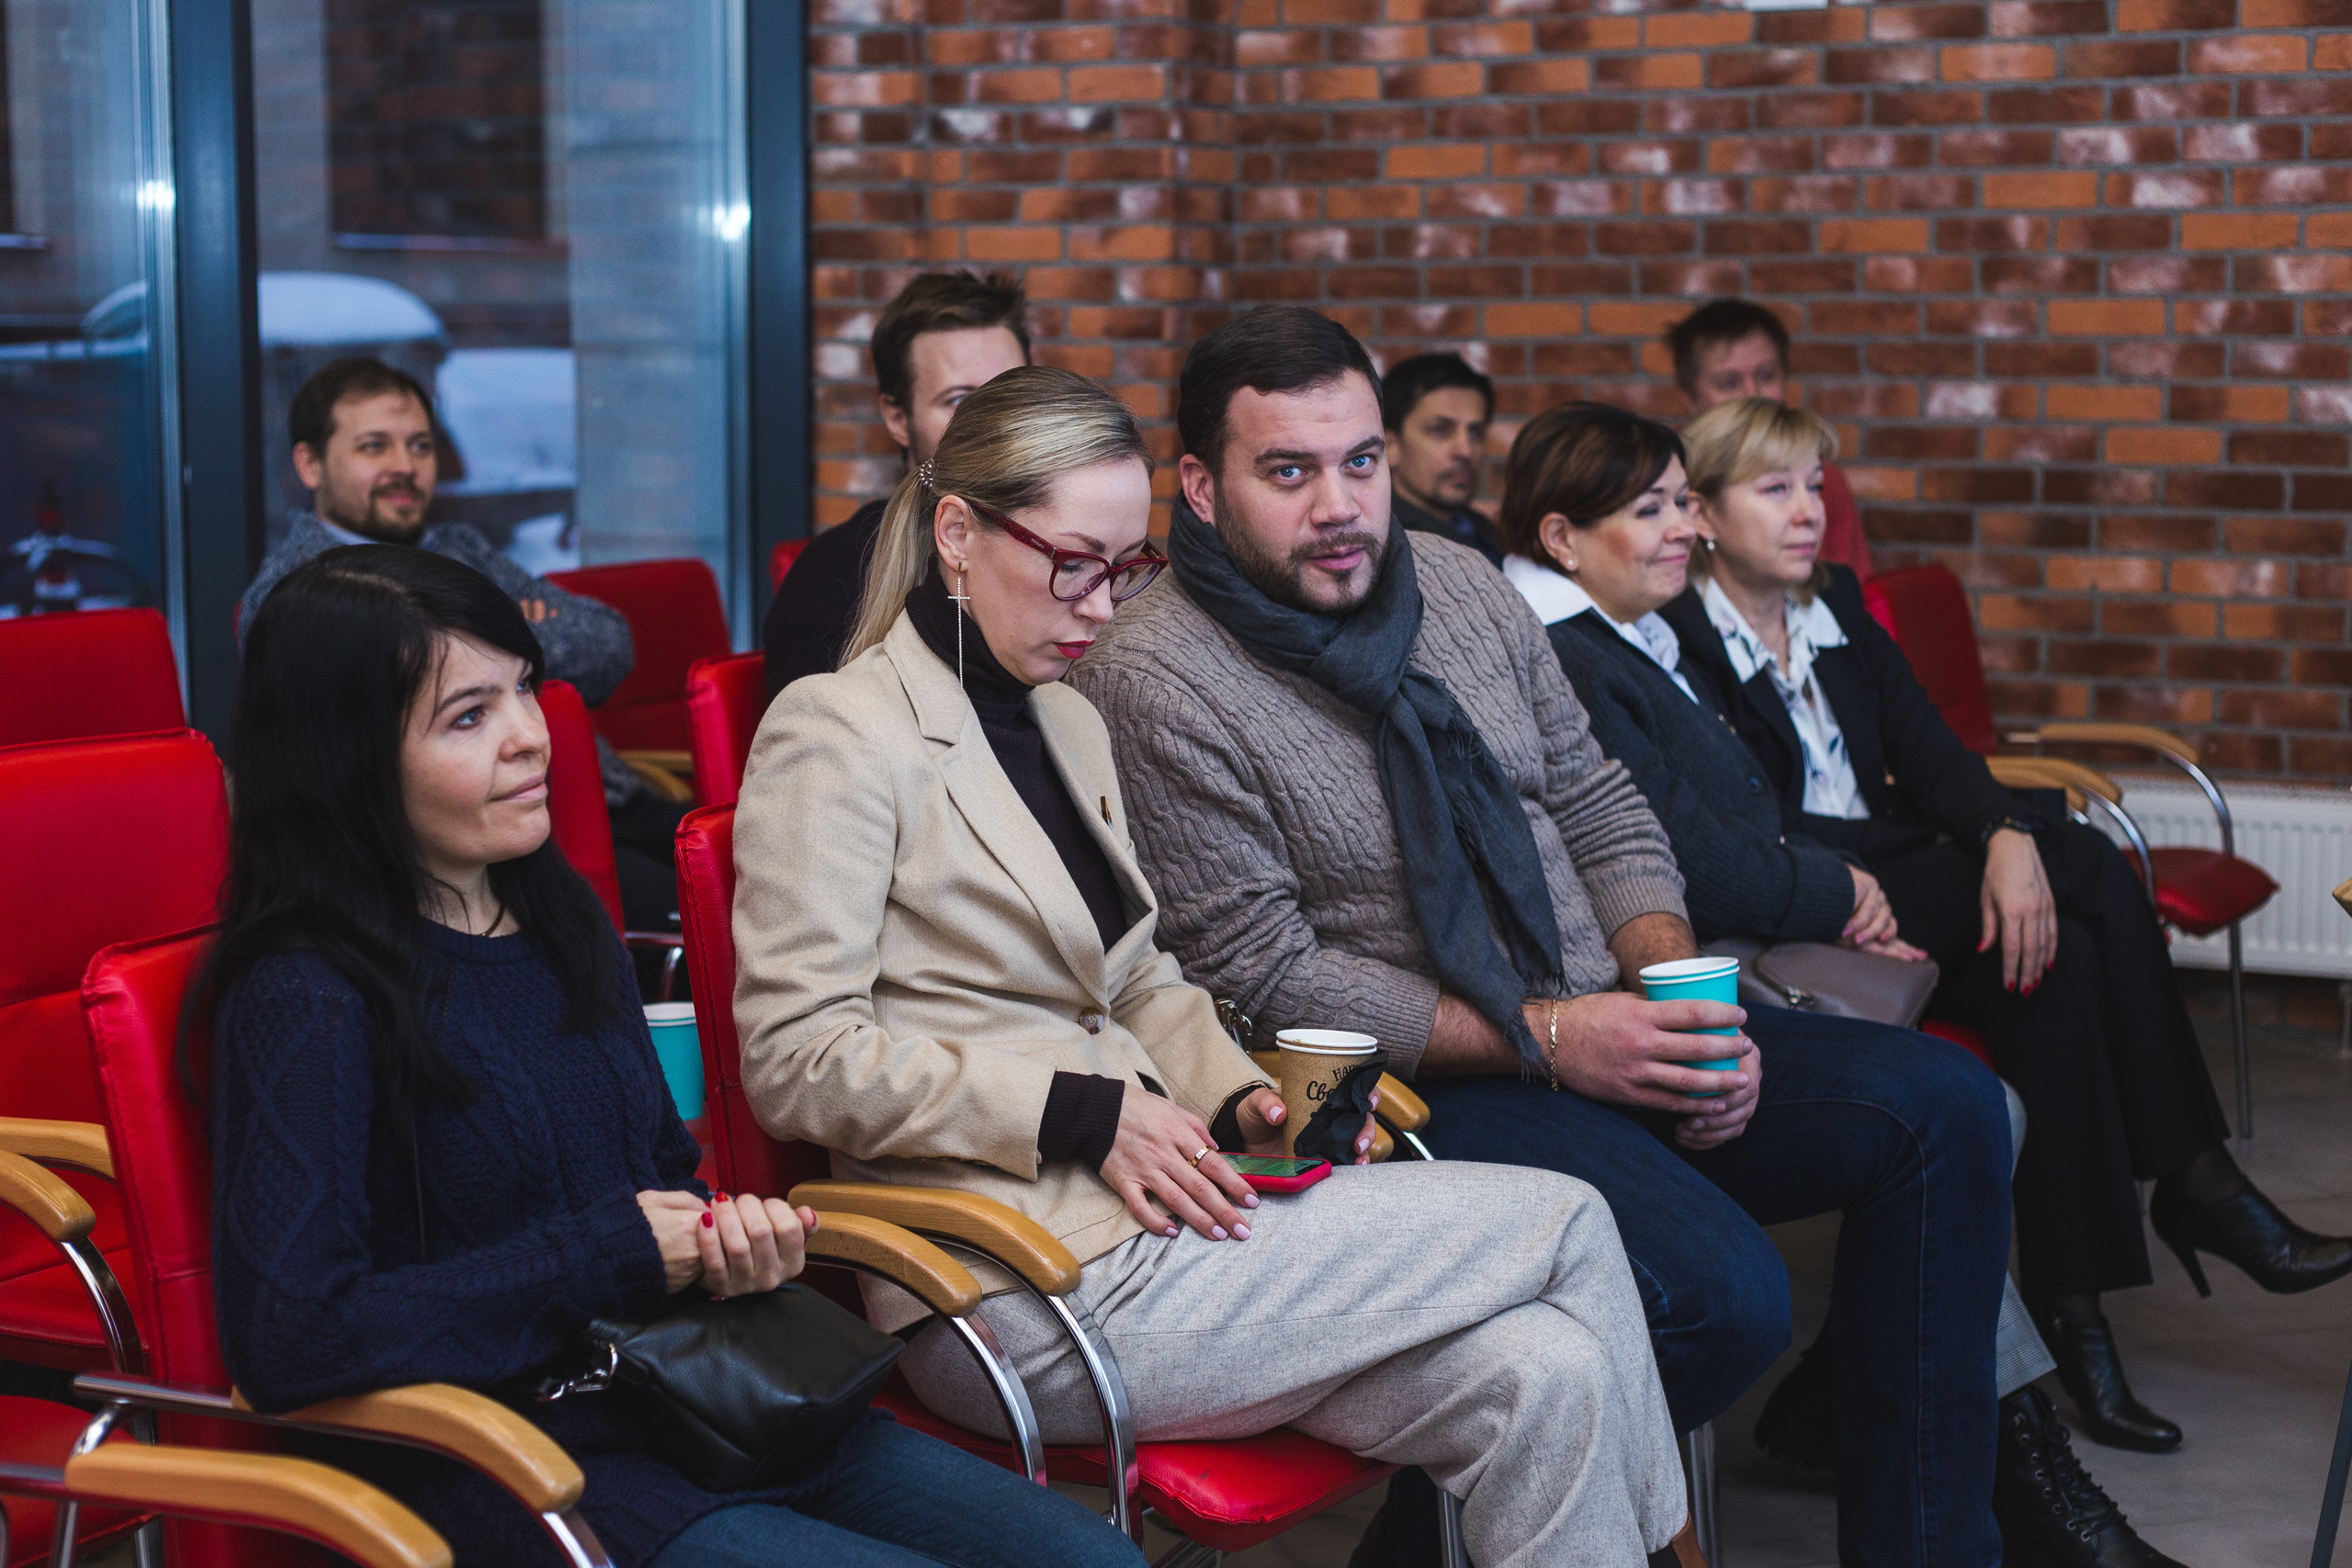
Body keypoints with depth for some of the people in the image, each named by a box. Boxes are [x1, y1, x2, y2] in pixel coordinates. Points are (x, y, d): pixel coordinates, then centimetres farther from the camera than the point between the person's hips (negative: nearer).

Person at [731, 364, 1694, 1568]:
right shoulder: (838, 734, -7)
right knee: (1567, 1225, -12)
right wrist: (1081, 1115, -17)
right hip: (1027, 1281, -8)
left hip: (1118, 1206, 8)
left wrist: (1240, 1105, 4)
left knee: (1541, 1379, -15)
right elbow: (797, 1056, -13)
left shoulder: (1067, 724, 20)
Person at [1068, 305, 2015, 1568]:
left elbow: (1599, 808, 15)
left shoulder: (1459, 585, 10)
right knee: (1724, 1294, -29)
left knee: (1943, 1105, -7)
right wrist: (1545, 1037, -19)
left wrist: (1678, 986, -5)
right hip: (1419, 1091, -7)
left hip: (1603, 1027, 8)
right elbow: (1265, 977, -15)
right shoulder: (1155, 679, -12)